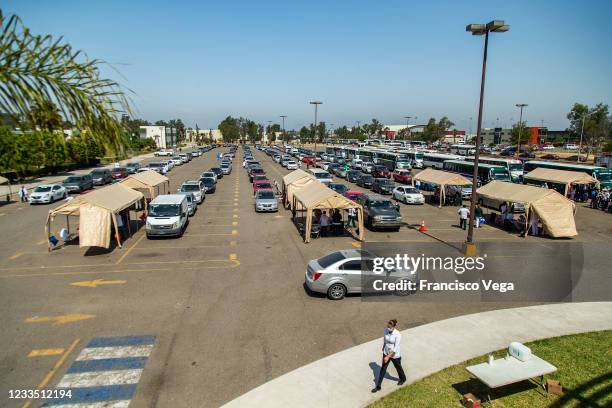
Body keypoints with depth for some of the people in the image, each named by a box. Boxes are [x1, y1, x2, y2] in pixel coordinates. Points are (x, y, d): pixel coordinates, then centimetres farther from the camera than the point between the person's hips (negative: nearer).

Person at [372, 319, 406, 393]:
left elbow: (395, 348, -27)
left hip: (395, 355, -4)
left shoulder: (398, 335, -29)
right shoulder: (386, 330, -13)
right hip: (386, 353, 4)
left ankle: (403, 379, 54)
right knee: (382, 369, 10)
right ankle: (378, 386, 22)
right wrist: (383, 347, 24)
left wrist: (388, 357, -30)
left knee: (398, 367, 22)